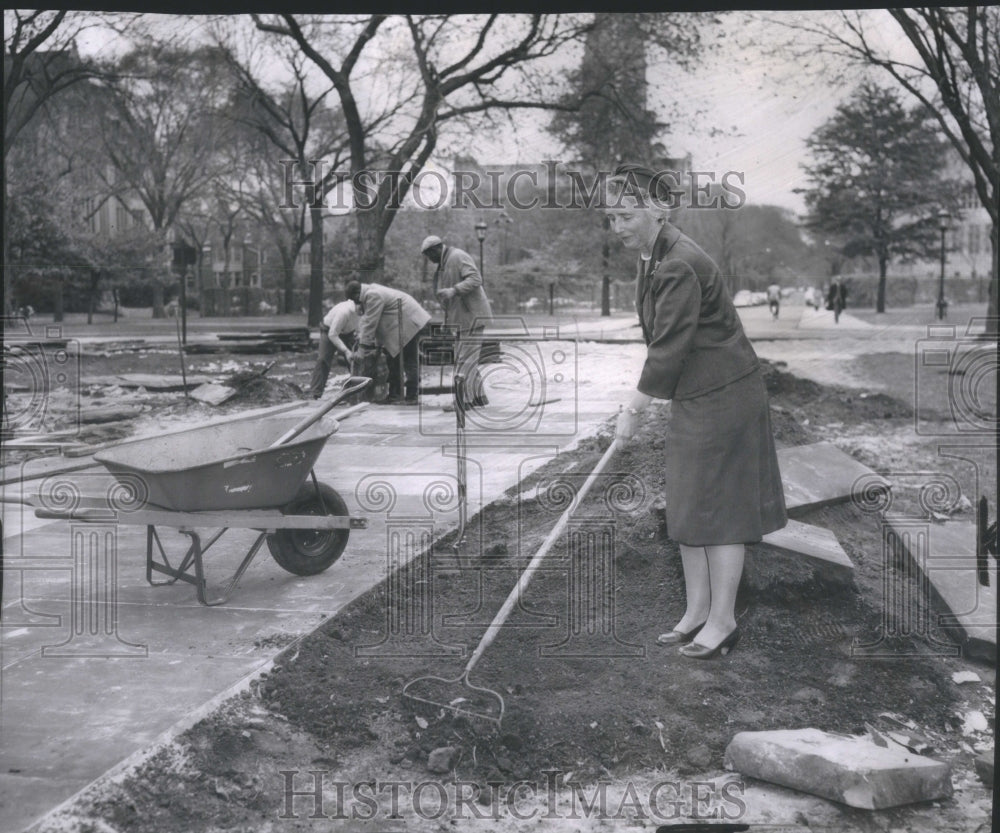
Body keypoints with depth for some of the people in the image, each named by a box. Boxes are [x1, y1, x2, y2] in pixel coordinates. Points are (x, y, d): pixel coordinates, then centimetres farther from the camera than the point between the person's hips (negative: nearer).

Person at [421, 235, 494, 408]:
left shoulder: (458, 257, -11)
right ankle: (479, 396, 18)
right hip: (462, 318, 10)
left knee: (465, 359, -11)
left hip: (472, 316, -10)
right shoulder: (444, 264, 19)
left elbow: (475, 279, -23)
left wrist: (453, 290, -33)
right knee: (468, 359, 13)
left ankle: (464, 399, -10)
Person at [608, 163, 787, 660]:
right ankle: (697, 611, 27)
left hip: (722, 398, -10)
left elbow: (669, 351, -22)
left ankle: (722, 621, 13)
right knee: (686, 508, 15)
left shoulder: (678, 267, -24)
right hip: (693, 399, 10)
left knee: (717, 510, -1)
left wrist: (633, 410, -13)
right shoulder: (654, 256, 8)